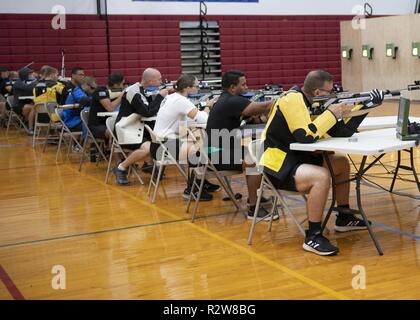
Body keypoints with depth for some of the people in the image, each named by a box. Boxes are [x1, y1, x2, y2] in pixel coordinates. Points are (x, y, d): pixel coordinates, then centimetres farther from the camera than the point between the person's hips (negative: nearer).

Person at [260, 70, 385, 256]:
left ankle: (344, 218, 25)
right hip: (278, 165, -10)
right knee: (322, 176, -31)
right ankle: (313, 237, -20)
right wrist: (330, 113, -21)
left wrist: (364, 106, -1)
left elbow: (341, 132, 6)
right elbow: (305, 137, -30)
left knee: (342, 163, 16)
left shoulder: (314, 102, 7)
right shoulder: (293, 100, -20)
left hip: (298, 158, 10)